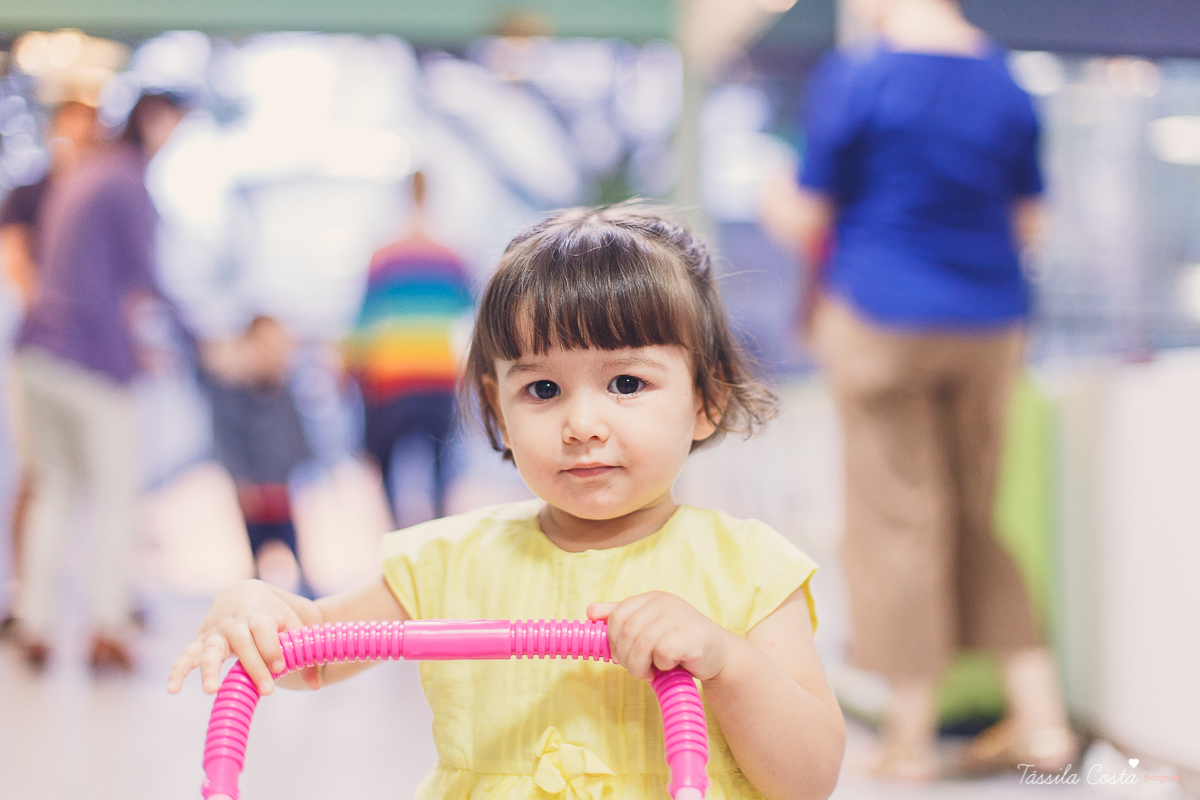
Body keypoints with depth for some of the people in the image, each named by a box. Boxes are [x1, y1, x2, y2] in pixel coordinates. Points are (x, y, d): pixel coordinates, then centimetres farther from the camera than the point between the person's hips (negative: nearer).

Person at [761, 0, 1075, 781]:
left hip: (884, 315, -5)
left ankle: (912, 734, 11)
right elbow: (1027, 222, 10)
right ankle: (1041, 715, 13)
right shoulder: (1005, 79, 5)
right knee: (977, 520, 15)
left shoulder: (855, 79, -11)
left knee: (898, 515, 4)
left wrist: (777, 204, 16)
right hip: (991, 325, 5)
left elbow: (807, 218, -7)